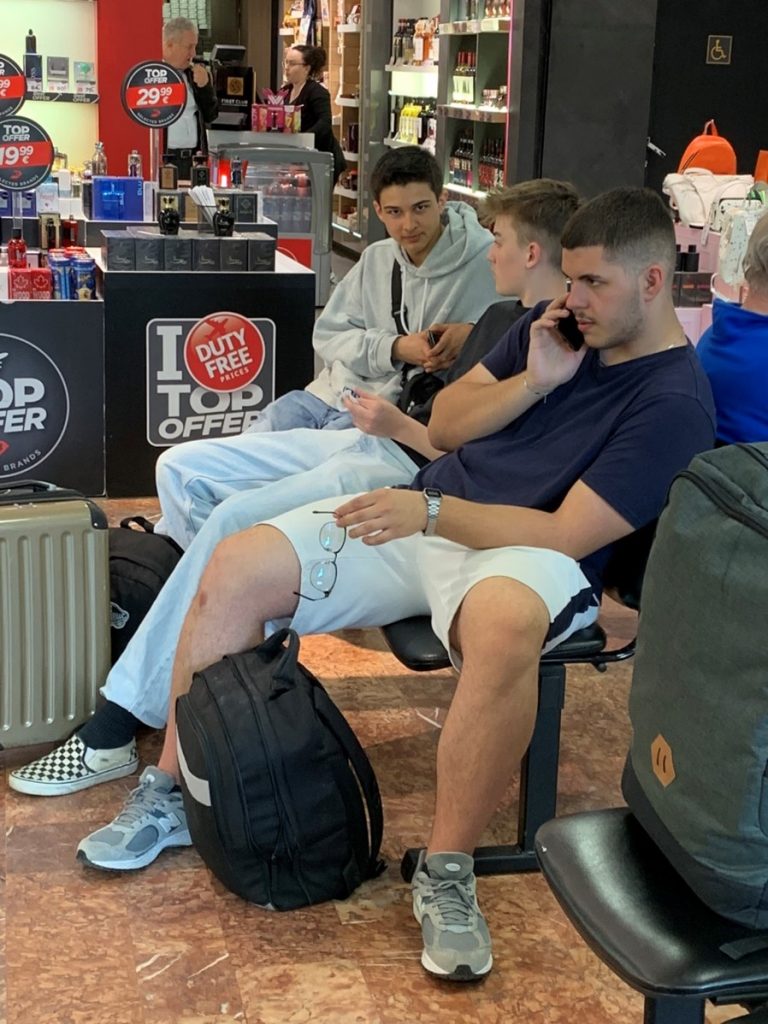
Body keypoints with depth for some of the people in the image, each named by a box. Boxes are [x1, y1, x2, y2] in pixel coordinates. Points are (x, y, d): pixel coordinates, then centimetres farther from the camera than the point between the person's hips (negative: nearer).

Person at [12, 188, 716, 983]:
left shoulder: (674, 400, -9)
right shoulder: (554, 322, 12)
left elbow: (567, 535, -17)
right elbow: (445, 426, 13)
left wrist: (432, 512, -22)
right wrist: (531, 381, -2)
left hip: (526, 553, -7)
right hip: (422, 516, 7)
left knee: (503, 628, -44)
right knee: (237, 569, -10)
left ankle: (446, 871, -26)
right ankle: (170, 793, 3)